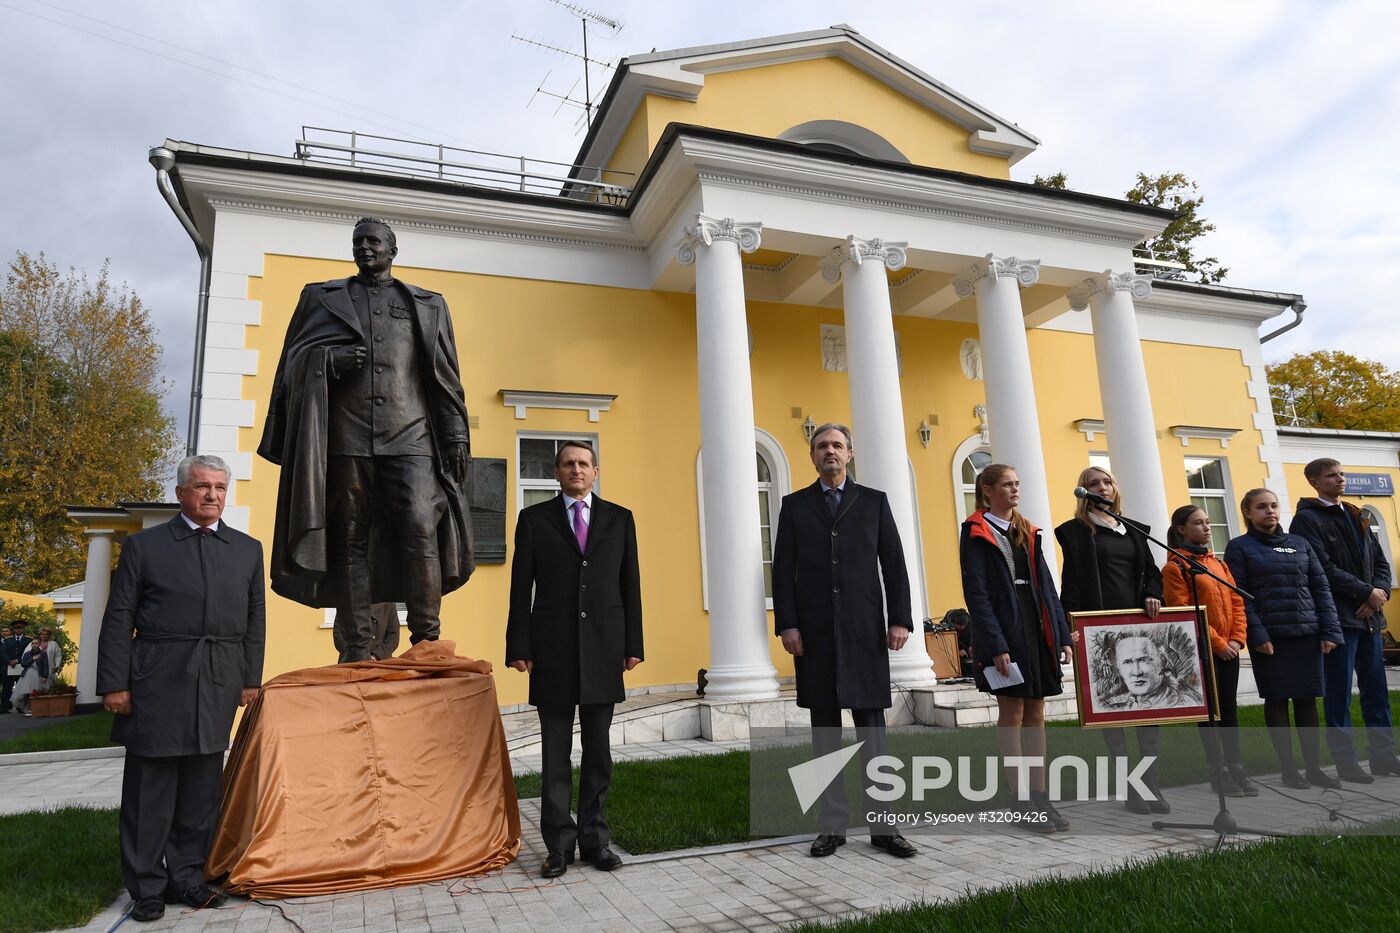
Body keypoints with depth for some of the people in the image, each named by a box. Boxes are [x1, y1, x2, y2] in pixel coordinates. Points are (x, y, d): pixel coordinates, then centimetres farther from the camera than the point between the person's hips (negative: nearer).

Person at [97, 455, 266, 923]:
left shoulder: (248, 549, 11)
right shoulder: (144, 546, 3)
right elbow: (118, 619, 1)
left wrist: (250, 679, 7)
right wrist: (113, 684, -5)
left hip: (218, 687, 3)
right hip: (157, 685, -3)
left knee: (201, 791, 10)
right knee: (149, 791, 5)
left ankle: (187, 878, 22)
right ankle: (146, 887, 17)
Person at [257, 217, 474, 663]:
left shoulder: (428, 305, 19)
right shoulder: (322, 297, 20)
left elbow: (446, 376, 13)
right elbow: (294, 358, 14)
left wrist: (457, 437, 4)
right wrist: (331, 360, -8)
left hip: (411, 437, -1)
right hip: (345, 438, 1)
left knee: (422, 529, -16)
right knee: (349, 541, -2)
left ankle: (427, 642, -13)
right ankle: (356, 650, 1)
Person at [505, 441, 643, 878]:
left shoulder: (619, 518, 10)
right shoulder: (534, 518, 6)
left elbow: (630, 584, 8)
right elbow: (521, 587, 3)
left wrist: (633, 644, 2)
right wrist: (519, 647, -4)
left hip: (604, 646, 1)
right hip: (553, 649, -1)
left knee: (598, 749, 8)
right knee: (555, 753, 5)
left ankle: (595, 837, 19)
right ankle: (559, 843, 14)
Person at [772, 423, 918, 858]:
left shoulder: (874, 501, 10)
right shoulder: (794, 505, 10)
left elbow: (894, 564, 6)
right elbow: (783, 570, 4)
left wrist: (900, 619, -3)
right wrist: (786, 624, -5)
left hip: (865, 630, 0)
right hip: (814, 633, 1)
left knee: (871, 726, 2)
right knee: (824, 728, 5)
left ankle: (882, 824, 10)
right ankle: (833, 824, 13)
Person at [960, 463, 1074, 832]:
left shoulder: (1028, 532, 15)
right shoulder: (976, 532, -5)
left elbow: (1046, 586, 14)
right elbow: (976, 593, -11)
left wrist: (1062, 635, 6)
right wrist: (995, 645, -18)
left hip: (1037, 630, 6)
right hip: (1004, 631, -6)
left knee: (1035, 713, 9)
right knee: (1012, 713, -1)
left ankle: (1040, 796, 16)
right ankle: (1022, 801, 7)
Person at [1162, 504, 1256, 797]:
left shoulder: (1219, 563, 13)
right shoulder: (1175, 567, -9)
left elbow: (1236, 602, 11)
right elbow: (1183, 614, -14)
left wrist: (1237, 638, -2)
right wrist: (1217, 643, -14)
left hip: (1229, 649, 7)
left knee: (1229, 708, 12)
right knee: (1209, 710, 1)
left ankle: (1236, 769, 21)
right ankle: (1219, 773, 9)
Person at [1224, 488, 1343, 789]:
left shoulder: (1300, 544, 12)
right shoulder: (1239, 548, -1)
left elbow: (1321, 588, 10)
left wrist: (1330, 630, 0)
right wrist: (1257, 635, -14)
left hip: (1307, 634, 4)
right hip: (1270, 637, -4)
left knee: (1307, 699, 7)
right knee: (1277, 700, 3)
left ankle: (1314, 767, 17)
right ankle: (1287, 767, 13)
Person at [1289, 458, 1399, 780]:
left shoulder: (1357, 517, 18)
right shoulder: (1307, 519, -5)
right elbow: (1324, 569, -14)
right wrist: (1368, 592, -11)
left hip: (1369, 616, 7)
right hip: (1338, 617, -7)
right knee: (1339, 693, -1)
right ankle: (1345, 761, 6)